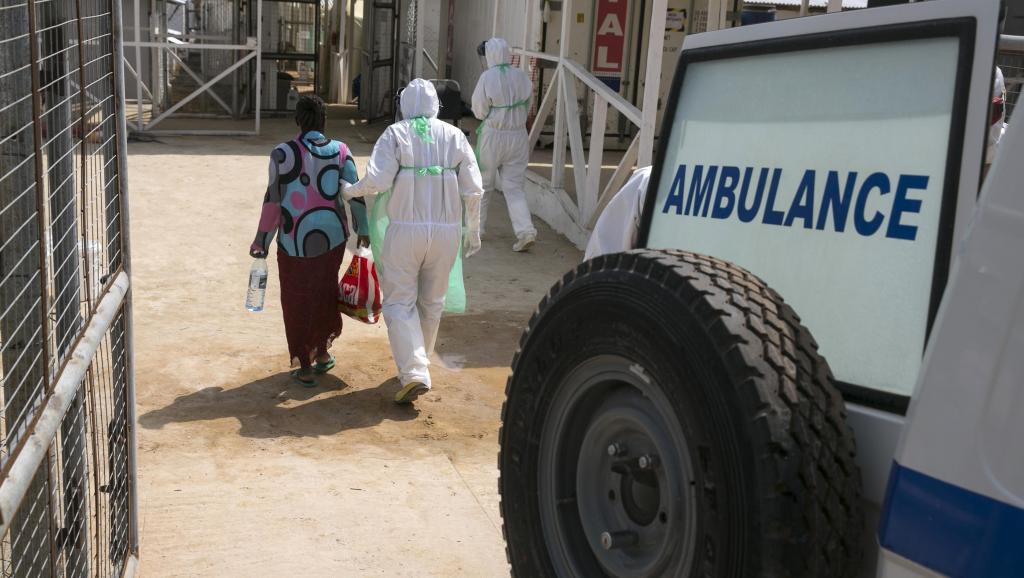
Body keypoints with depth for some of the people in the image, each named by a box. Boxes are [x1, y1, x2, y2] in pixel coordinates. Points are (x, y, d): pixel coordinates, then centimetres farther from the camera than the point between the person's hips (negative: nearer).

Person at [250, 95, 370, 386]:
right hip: (332, 236, 3)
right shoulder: (340, 151, -3)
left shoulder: (283, 153, -9)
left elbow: (273, 200, -8)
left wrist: (261, 241, 1)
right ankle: (322, 351, 36)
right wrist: (363, 230, 9)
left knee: (298, 299, 11)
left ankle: (305, 367, 16)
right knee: (325, 291, 23)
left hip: (295, 239, -2)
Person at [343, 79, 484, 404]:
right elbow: (473, 191, 2)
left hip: (405, 230, -3)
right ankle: (419, 361, 33)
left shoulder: (396, 134, -3)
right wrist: (473, 231, 12)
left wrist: (351, 191, 4)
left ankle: (414, 373, -10)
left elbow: (377, 180, -15)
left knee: (400, 302, 4)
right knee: (432, 302, 18)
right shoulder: (454, 136, 5)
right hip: (446, 231, 3)